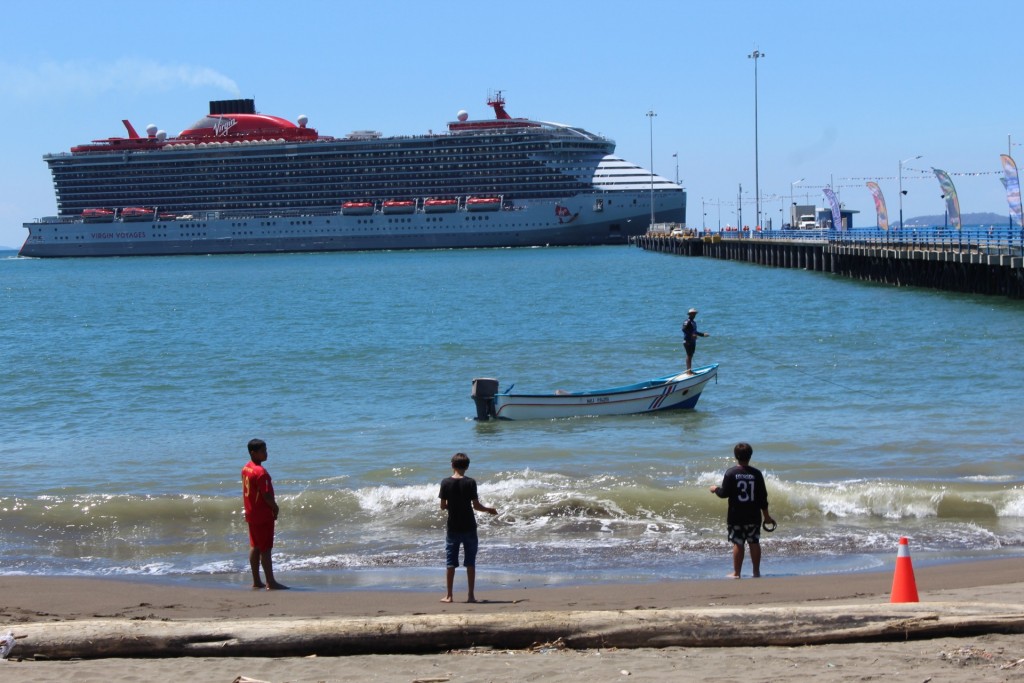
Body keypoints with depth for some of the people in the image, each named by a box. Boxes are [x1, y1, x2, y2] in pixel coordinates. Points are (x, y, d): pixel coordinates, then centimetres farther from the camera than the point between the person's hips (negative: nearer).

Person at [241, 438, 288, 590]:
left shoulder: (246, 468, 6)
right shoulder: (261, 472, -22)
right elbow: (266, 495, -24)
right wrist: (275, 508, -7)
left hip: (251, 513, 9)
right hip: (263, 515, -9)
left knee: (254, 547, 14)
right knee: (265, 549, -5)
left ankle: (256, 581, 18)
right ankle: (271, 583, -1)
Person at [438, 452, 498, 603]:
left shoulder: (446, 483, -5)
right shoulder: (470, 482, -9)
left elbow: (443, 506, -2)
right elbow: (476, 505, -9)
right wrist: (489, 510, 9)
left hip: (452, 528, 1)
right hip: (469, 527, -1)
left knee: (451, 562, 7)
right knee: (470, 562, 6)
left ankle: (448, 595, 9)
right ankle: (471, 595, 6)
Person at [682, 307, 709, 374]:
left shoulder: (693, 322, 19)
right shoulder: (687, 321, -11)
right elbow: (684, 329, -25)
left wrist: (703, 334, 21)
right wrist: (691, 335, -31)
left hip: (692, 341, 10)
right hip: (688, 341, -10)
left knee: (691, 356, 11)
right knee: (689, 355, -9)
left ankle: (690, 370, 16)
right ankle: (688, 370, -8)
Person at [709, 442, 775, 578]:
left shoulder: (731, 473, -9)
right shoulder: (756, 473, -3)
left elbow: (724, 493, -9)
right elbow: (763, 497, 1)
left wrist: (716, 489, 14)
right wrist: (766, 516, 10)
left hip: (735, 516, -2)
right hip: (753, 516, 2)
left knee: (738, 544, 2)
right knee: (754, 542, 10)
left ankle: (736, 573, 5)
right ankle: (756, 571, 13)